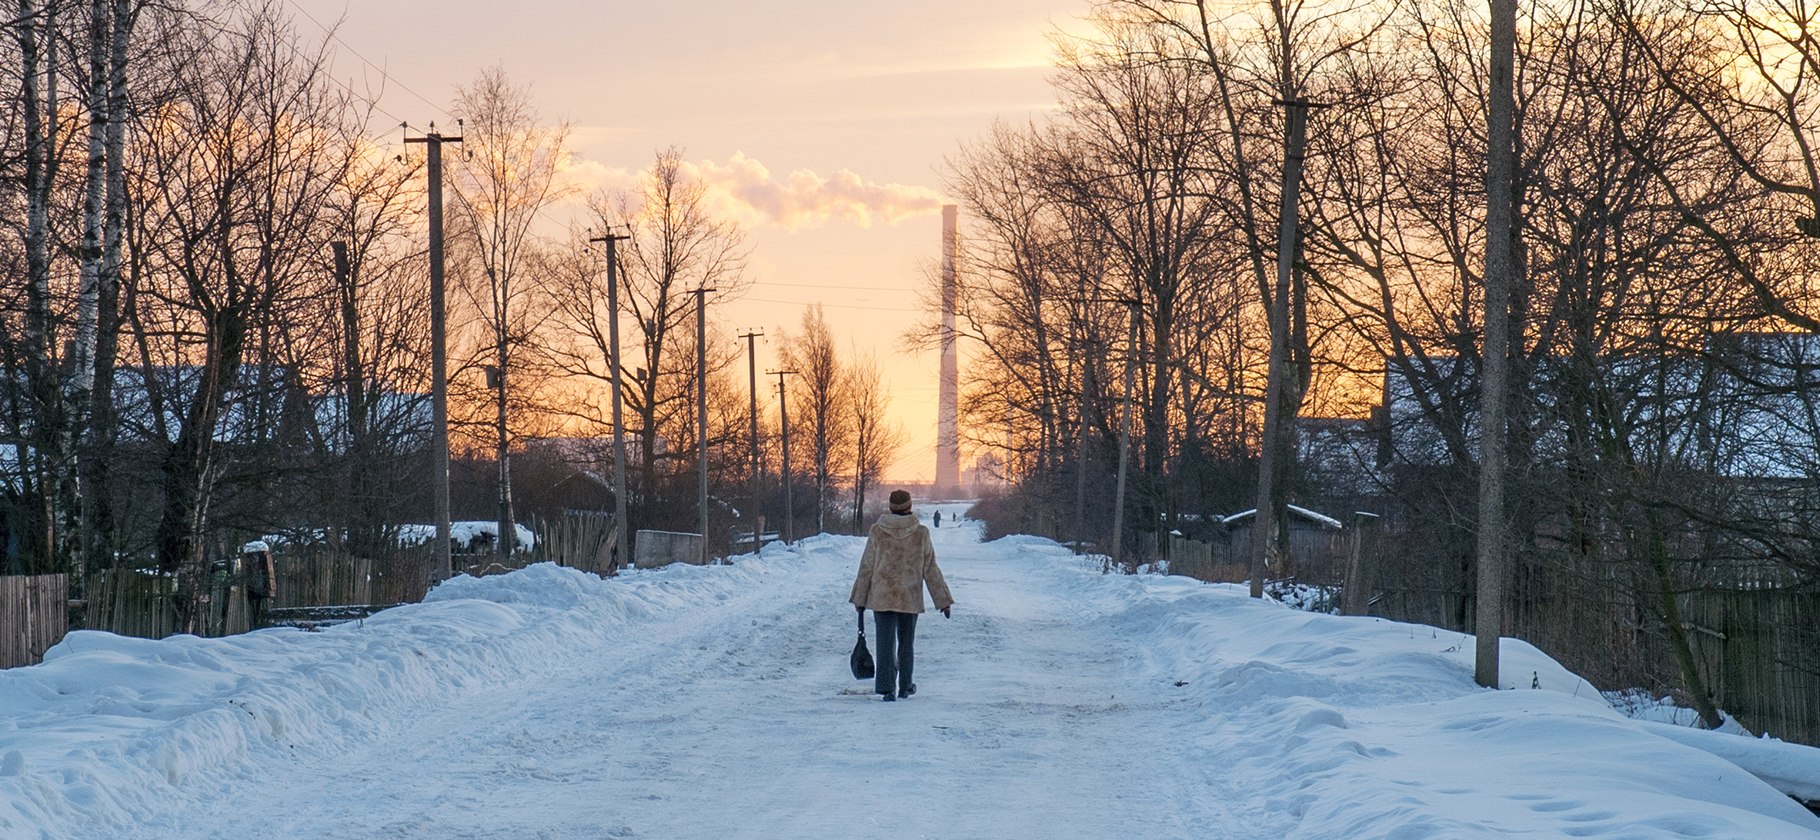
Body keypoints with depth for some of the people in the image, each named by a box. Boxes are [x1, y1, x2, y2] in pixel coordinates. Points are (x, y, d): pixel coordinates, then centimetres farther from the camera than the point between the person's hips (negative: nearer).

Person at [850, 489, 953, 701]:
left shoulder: (877, 532, -4)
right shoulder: (921, 533, -4)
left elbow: (866, 567, 0)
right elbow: (931, 570, 0)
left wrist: (860, 598, 9)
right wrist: (943, 601, 6)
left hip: (881, 597, -1)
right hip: (910, 599, 1)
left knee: (885, 643, 0)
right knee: (906, 642, 16)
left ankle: (887, 688, -10)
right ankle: (905, 686, 25)